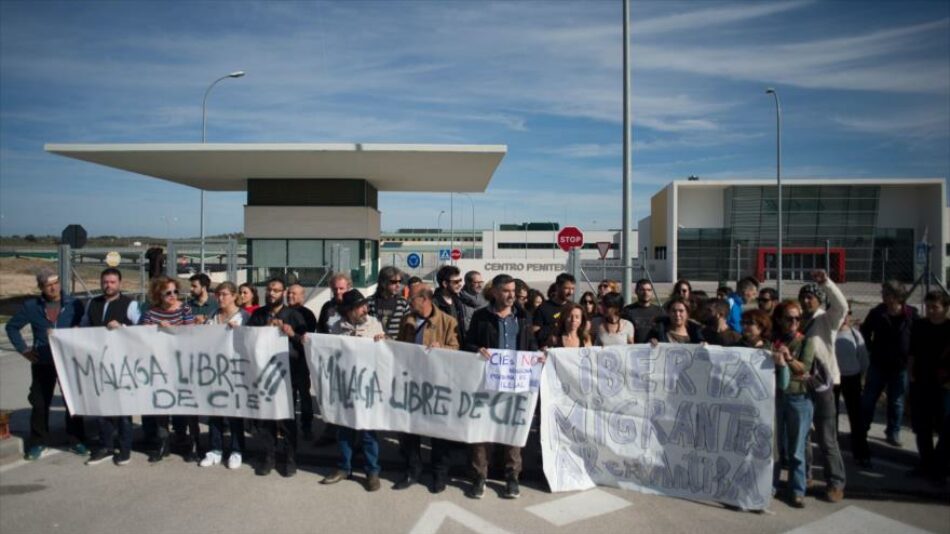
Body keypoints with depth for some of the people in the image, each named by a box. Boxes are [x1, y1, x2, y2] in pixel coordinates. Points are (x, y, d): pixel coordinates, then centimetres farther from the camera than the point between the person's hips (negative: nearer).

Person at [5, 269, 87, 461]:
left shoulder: (74, 305, -4)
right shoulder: (31, 306, 0)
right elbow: (12, 327, 10)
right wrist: (23, 349, 2)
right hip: (42, 363, 1)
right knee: (40, 403, 8)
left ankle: (76, 441, 17)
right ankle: (38, 442, 23)